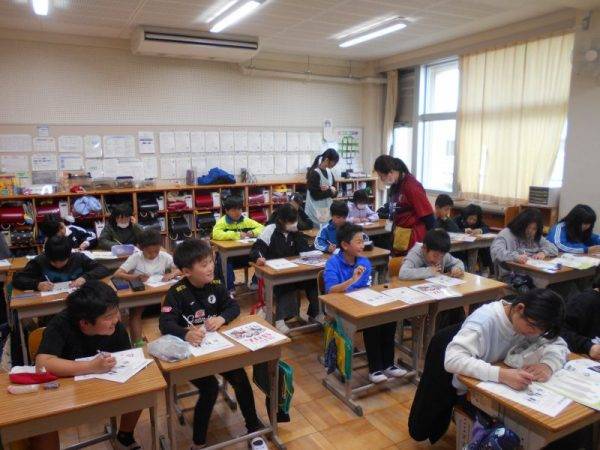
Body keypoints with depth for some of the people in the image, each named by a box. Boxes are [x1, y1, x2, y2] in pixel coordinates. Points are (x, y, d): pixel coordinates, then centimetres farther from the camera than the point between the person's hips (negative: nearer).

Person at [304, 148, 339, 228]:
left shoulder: (329, 172, 9)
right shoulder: (314, 173, -15)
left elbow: (335, 193, 8)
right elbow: (315, 195, -18)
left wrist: (329, 189, -13)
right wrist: (330, 190, -13)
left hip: (327, 210, 7)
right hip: (317, 212, -7)